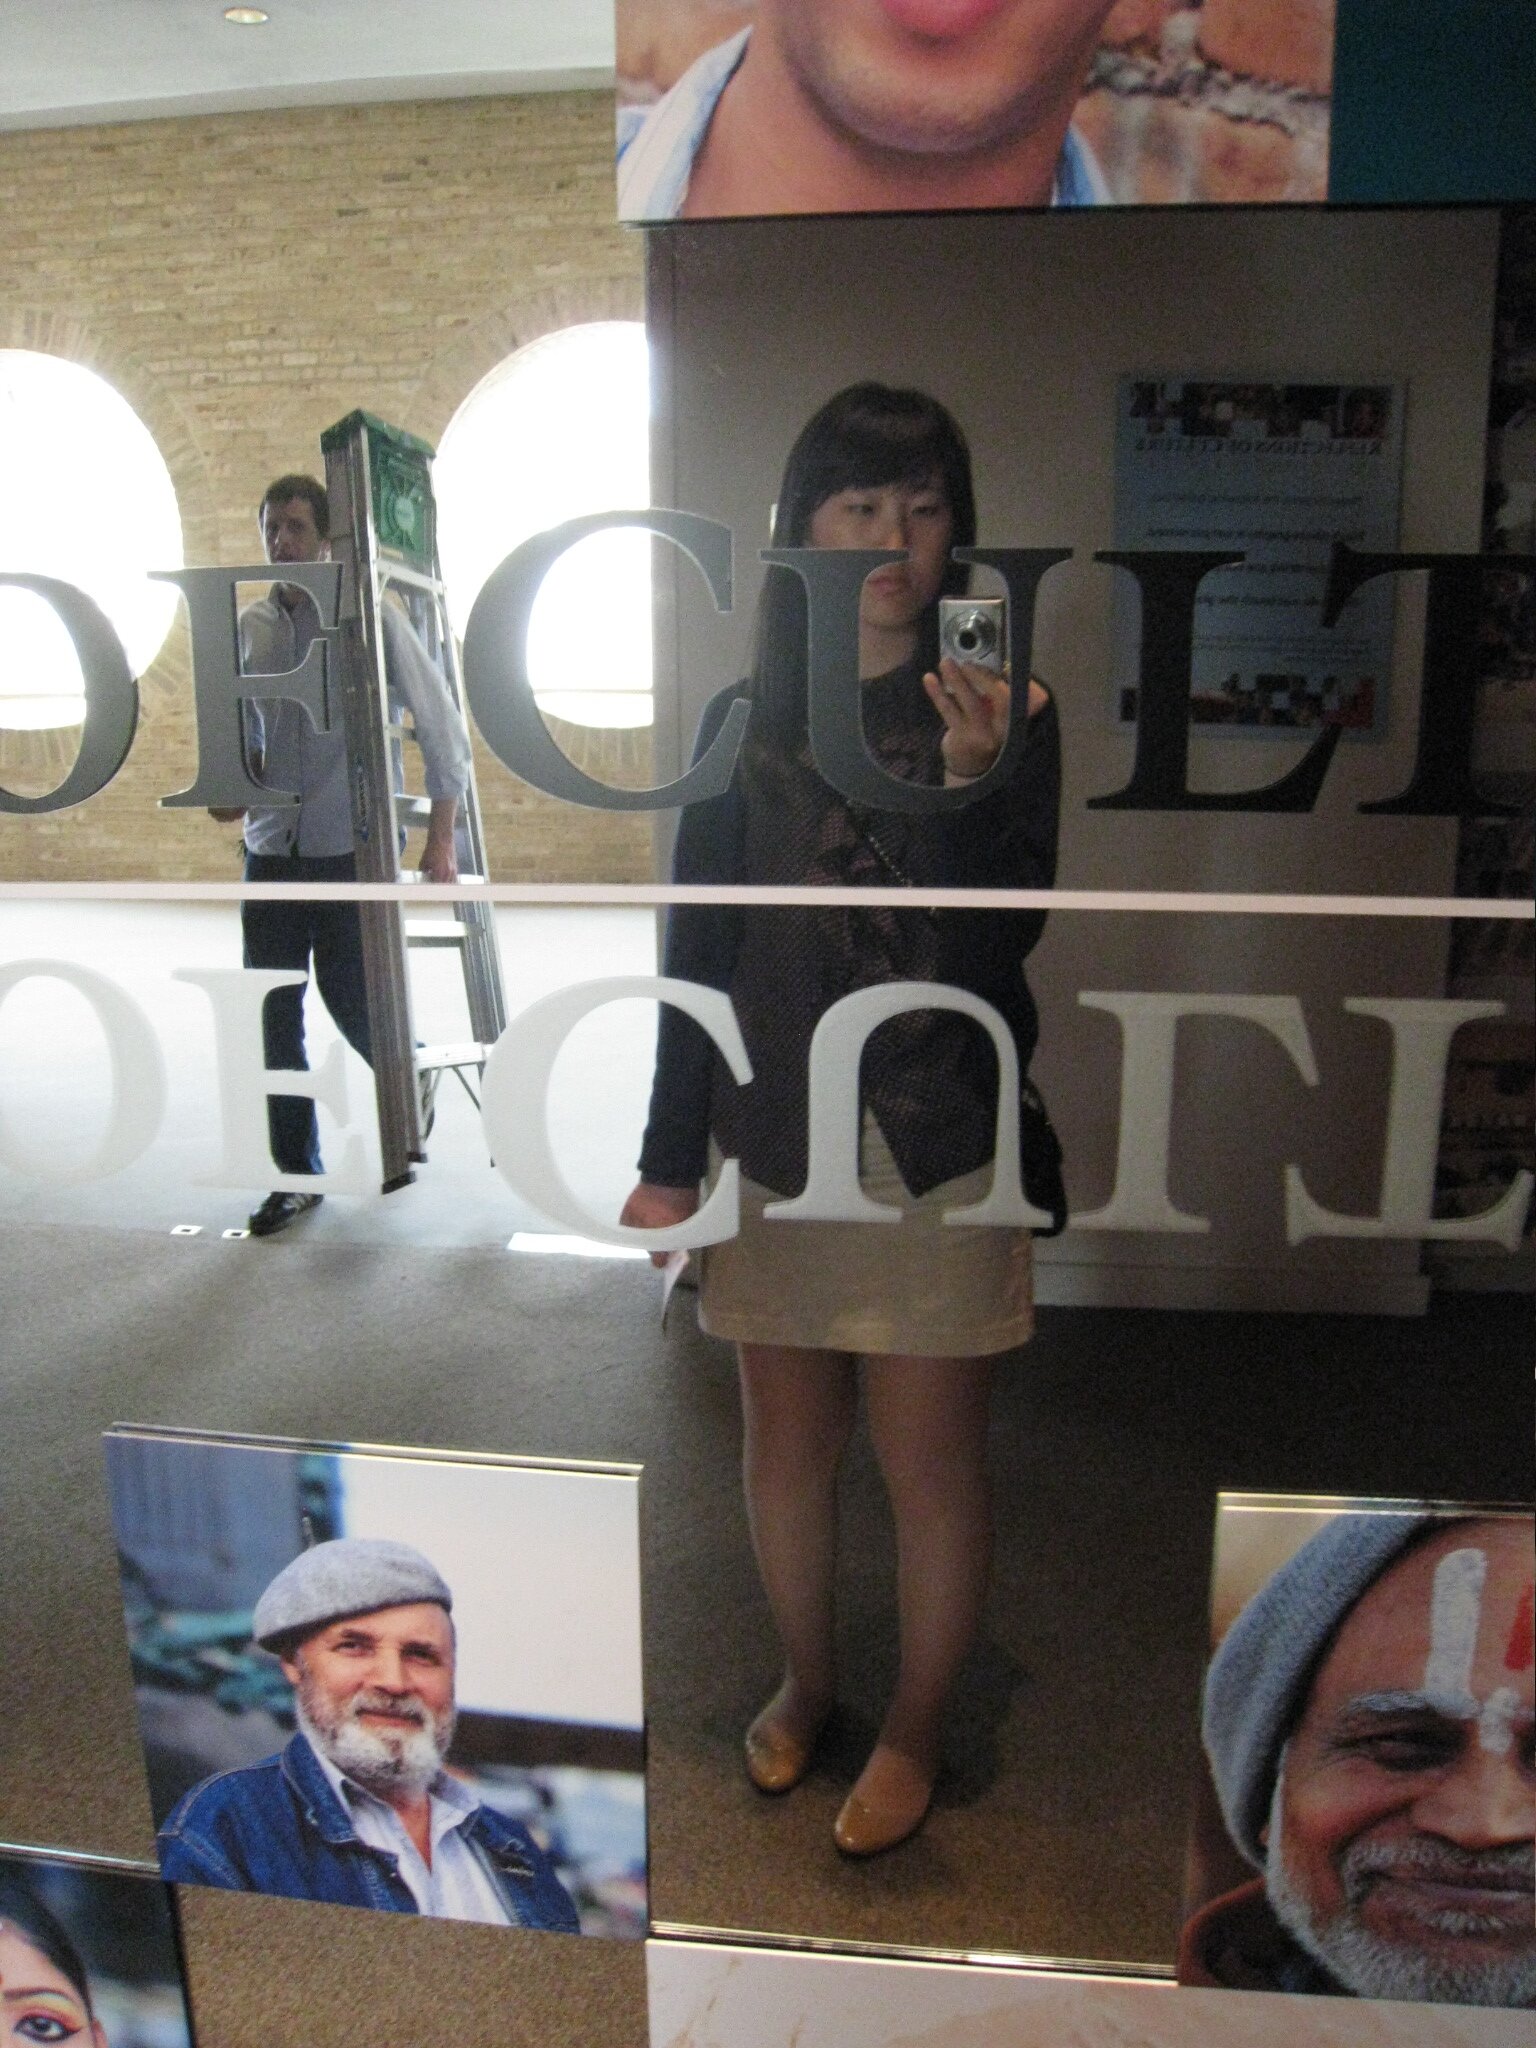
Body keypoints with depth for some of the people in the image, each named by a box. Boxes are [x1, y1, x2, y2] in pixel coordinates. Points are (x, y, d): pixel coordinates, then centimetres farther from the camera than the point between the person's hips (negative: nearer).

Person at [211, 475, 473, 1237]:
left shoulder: (371, 619, -7)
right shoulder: (249, 628, 8)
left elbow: (441, 722, -5)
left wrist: (441, 837, -7)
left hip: (349, 851, -4)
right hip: (272, 850, 5)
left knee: (352, 1003, 1)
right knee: (277, 1015, 5)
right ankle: (296, 1173, 19)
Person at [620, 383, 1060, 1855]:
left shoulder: (1003, 712, -4)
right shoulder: (747, 717, 3)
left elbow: (1000, 940, -13)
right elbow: (698, 948, 4)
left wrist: (970, 782, -30)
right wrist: (669, 1158, 4)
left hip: (936, 1147, -2)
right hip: (774, 1139, 3)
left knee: (928, 1461, 9)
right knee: (785, 1443, 17)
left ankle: (915, 1730, 34)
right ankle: (805, 1680, 43)